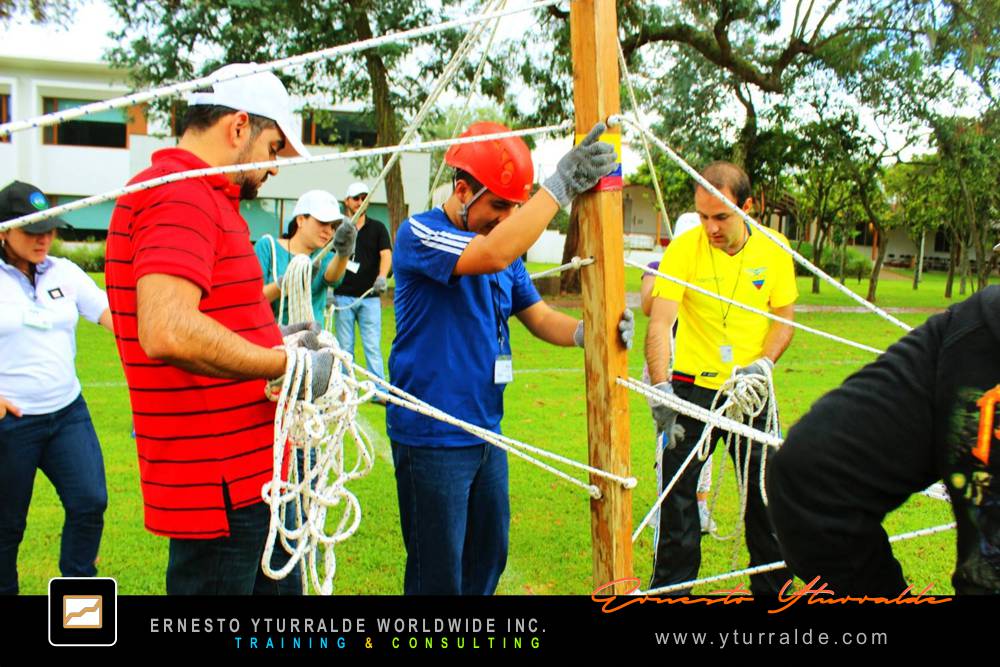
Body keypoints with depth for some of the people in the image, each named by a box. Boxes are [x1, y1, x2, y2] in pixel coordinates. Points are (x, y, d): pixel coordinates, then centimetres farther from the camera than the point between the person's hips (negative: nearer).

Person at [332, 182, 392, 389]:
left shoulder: (378, 228, 6)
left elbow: (386, 254, -8)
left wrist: (382, 276, -27)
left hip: (370, 297, -1)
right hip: (343, 296, 1)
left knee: (373, 346, -3)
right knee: (344, 348, 6)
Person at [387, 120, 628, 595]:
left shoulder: (508, 252, 9)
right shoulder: (419, 234, -15)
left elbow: (539, 316, 8)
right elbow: (492, 254, -33)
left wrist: (586, 333, -14)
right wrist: (561, 184, -31)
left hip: (486, 432, 8)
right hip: (431, 437, -7)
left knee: (489, 556, 20)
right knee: (438, 573, 5)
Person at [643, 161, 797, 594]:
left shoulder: (774, 250, -4)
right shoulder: (684, 248, -14)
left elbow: (784, 315, 5)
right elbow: (660, 320, -21)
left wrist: (764, 362, -12)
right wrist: (661, 386, -32)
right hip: (693, 387, -2)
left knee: (764, 490, 11)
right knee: (678, 488, 4)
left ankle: (772, 585, 30)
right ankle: (671, 584, 21)